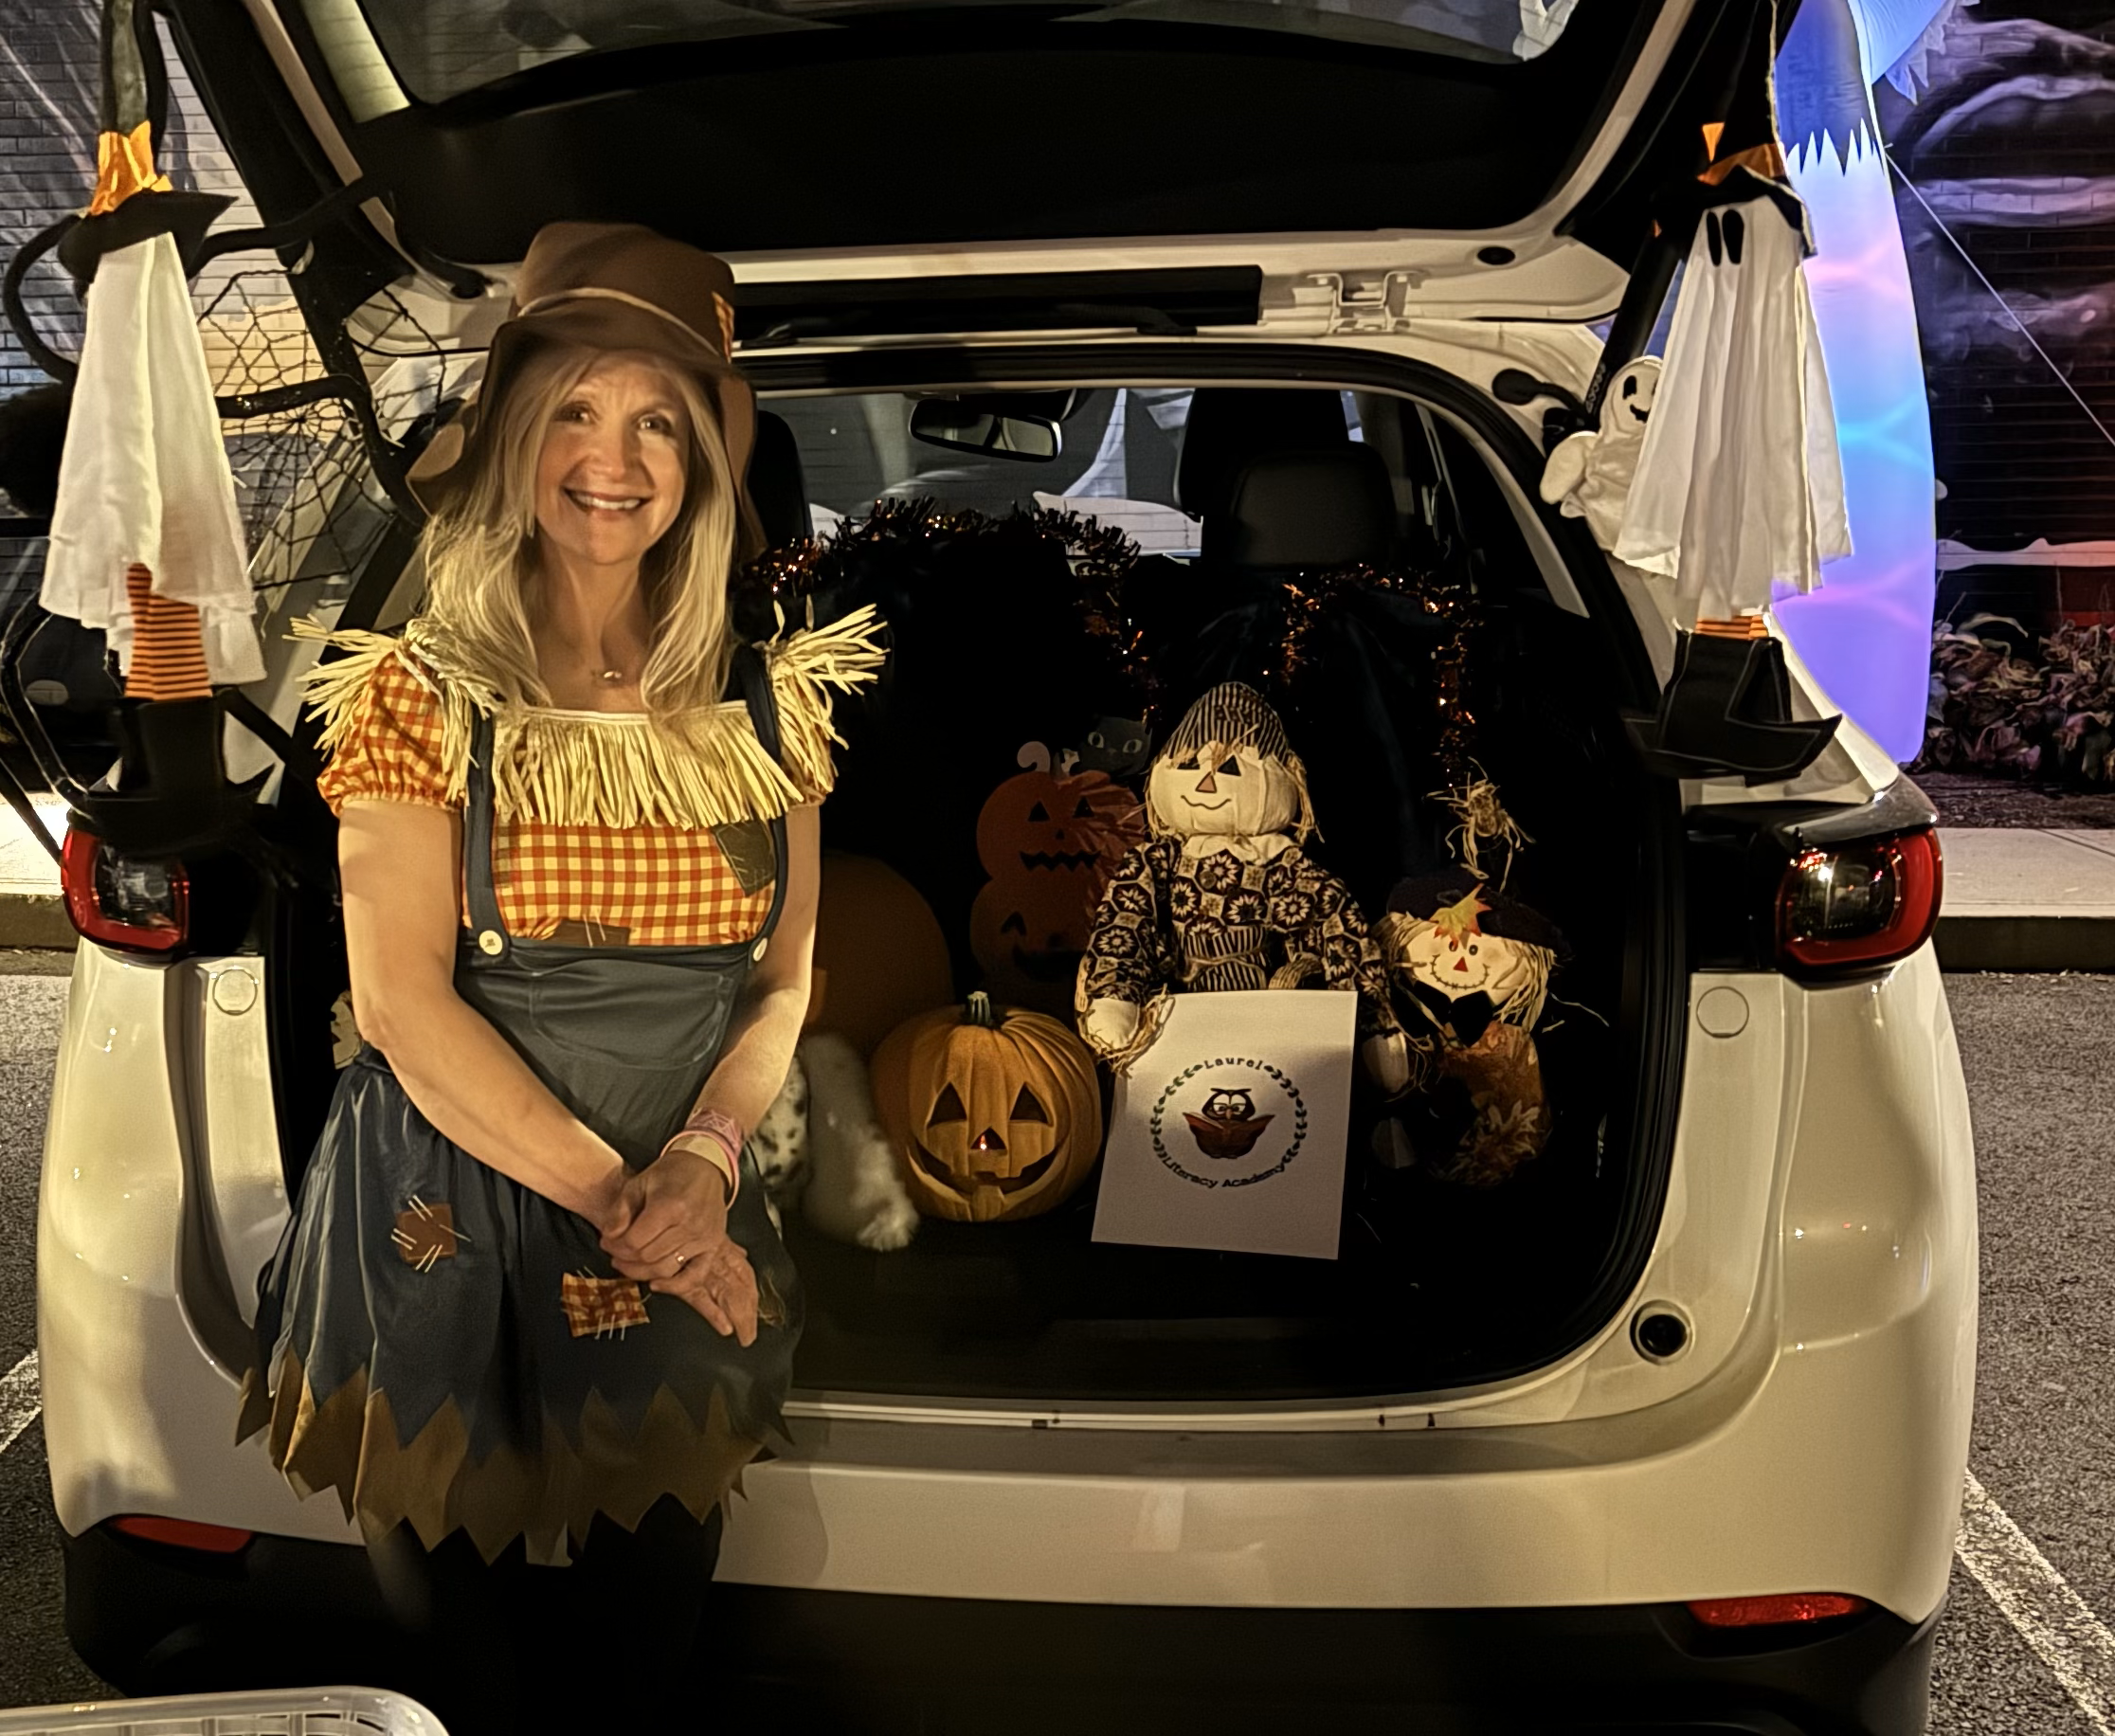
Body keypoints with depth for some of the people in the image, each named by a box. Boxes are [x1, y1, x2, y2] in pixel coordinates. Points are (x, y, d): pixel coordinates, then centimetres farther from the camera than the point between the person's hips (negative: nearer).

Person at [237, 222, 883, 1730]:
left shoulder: (765, 701, 2)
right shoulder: (427, 693, -7)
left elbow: (785, 976, 3)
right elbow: (404, 1004, -13)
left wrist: (703, 1159, -13)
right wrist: (612, 1197, -15)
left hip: (682, 1250, 3)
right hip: (448, 1244, -2)